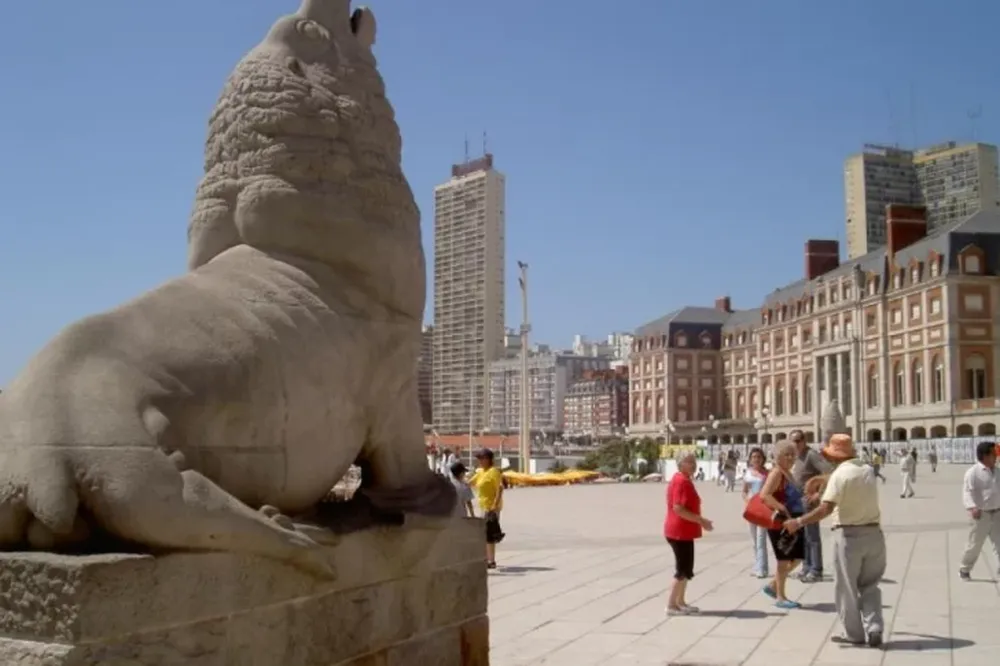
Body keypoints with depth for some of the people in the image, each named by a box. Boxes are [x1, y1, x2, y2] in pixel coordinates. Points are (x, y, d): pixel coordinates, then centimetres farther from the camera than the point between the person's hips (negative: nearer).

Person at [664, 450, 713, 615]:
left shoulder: (683, 480, 14)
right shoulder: (682, 481, -19)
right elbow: (678, 508, -26)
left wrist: (700, 520, 17)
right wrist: (701, 521, -21)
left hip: (683, 531, 10)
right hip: (680, 531, -10)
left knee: (686, 568, 16)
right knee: (683, 569, -4)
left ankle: (680, 602, 23)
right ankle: (671, 605, 1)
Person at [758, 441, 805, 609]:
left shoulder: (788, 473, 14)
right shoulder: (777, 472, -15)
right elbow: (764, 495, -27)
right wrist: (783, 509, -29)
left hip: (792, 521, 9)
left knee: (796, 558, 14)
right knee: (784, 559, -1)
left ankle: (772, 586, 25)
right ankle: (780, 597, 10)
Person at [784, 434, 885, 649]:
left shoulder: (840, 474, -14)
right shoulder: (868, 470, 7)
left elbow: (826, 509, -22)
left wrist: (798, 522, -17)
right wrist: (826, 481, 28)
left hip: (849, 534, -6)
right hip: (874, 533, 6)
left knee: (846, 587, 8)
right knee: (869, 585, 17)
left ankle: (854, 634, 14)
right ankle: (874, 629, 6)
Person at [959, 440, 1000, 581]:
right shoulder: (973, 472, -14)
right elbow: (967, 491, -22)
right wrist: (972, 507, -37)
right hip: (981, 514, -6)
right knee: (975, 544, 3)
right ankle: (964, 570, 20)